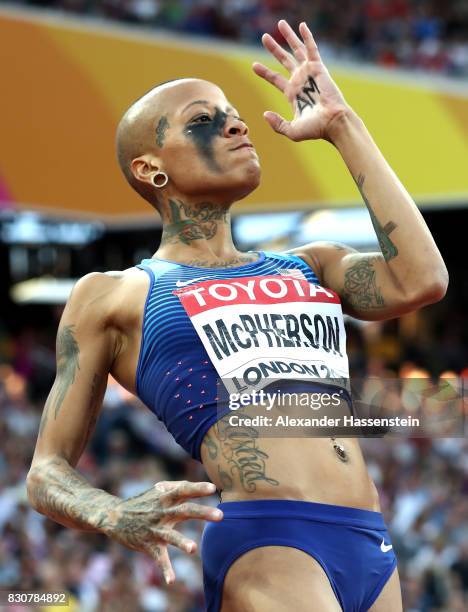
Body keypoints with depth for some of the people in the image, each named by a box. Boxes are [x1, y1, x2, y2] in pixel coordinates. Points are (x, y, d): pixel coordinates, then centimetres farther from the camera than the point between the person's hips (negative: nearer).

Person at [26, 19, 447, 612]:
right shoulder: (113, 296, 13)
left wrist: (344, 127, 12)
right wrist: (117, 516, -14)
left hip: (374, 556, 6)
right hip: (262, 546, -5)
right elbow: (47, 473, 11)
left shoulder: (310, 266, 24)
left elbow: (421, 281, 4)